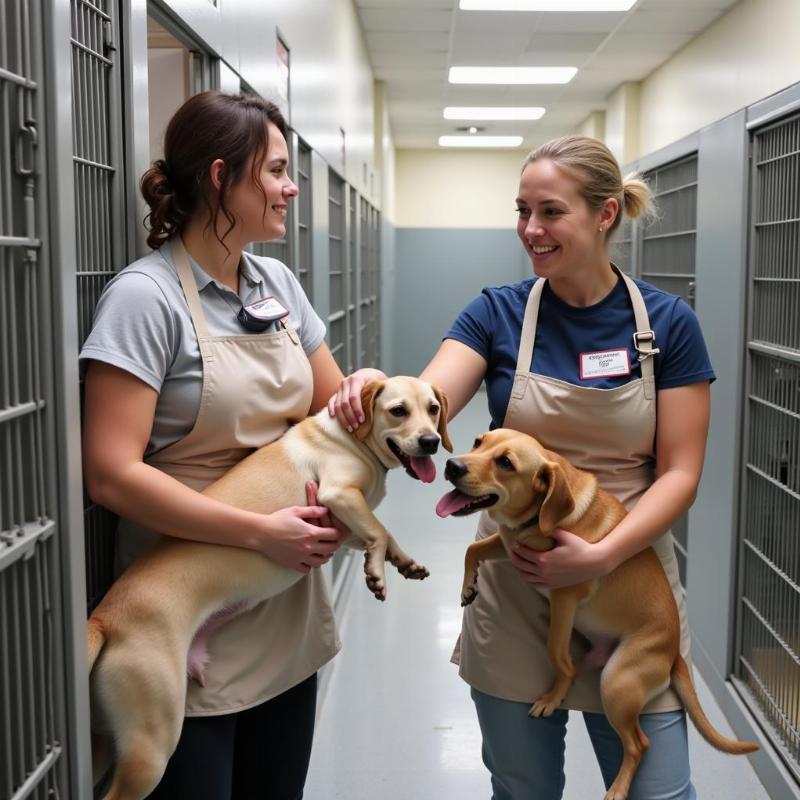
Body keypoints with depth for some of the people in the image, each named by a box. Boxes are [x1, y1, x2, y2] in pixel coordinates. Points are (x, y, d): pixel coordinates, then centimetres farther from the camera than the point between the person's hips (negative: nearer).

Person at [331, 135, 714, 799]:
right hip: (516, 591, 1)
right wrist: (369, 395, -41)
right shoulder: (497, 314, -3)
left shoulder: (668, 323, -5)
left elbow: (680, 472, -7)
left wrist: (602, 557, -21)